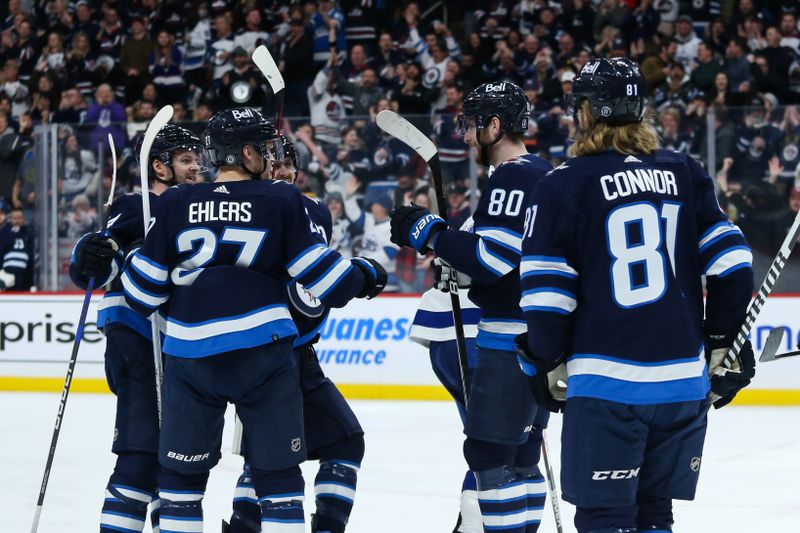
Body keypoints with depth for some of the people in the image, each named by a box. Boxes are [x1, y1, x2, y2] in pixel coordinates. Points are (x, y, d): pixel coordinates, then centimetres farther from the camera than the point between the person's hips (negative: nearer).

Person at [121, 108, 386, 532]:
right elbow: (320, 272, -1)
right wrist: (365, 277, 18)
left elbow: (143, 292, 5)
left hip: (191, 356, 2)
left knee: (181, 472, 13)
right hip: (263, 352, -2)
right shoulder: (281, 202, -3)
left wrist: (131, 256, 26)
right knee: (278, 473, 6)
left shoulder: (175, 206, 3)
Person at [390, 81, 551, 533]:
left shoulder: (515, 177, -16)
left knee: (489, 453, -10)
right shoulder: (545, 174, 17)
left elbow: (490, 258, -23)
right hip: (539, 337, 11)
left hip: (514, 340, -11)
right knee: (519, 456, 14)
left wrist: (430, 233, -13)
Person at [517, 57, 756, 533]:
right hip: (683, 379, 5)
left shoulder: (564, 187, -5)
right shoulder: (687, 175, 7)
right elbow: (730, 266, 6)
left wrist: (548, 367, 6)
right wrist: (724, 347, 15)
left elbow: (546, 293, -7)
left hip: (607, 384, -5)